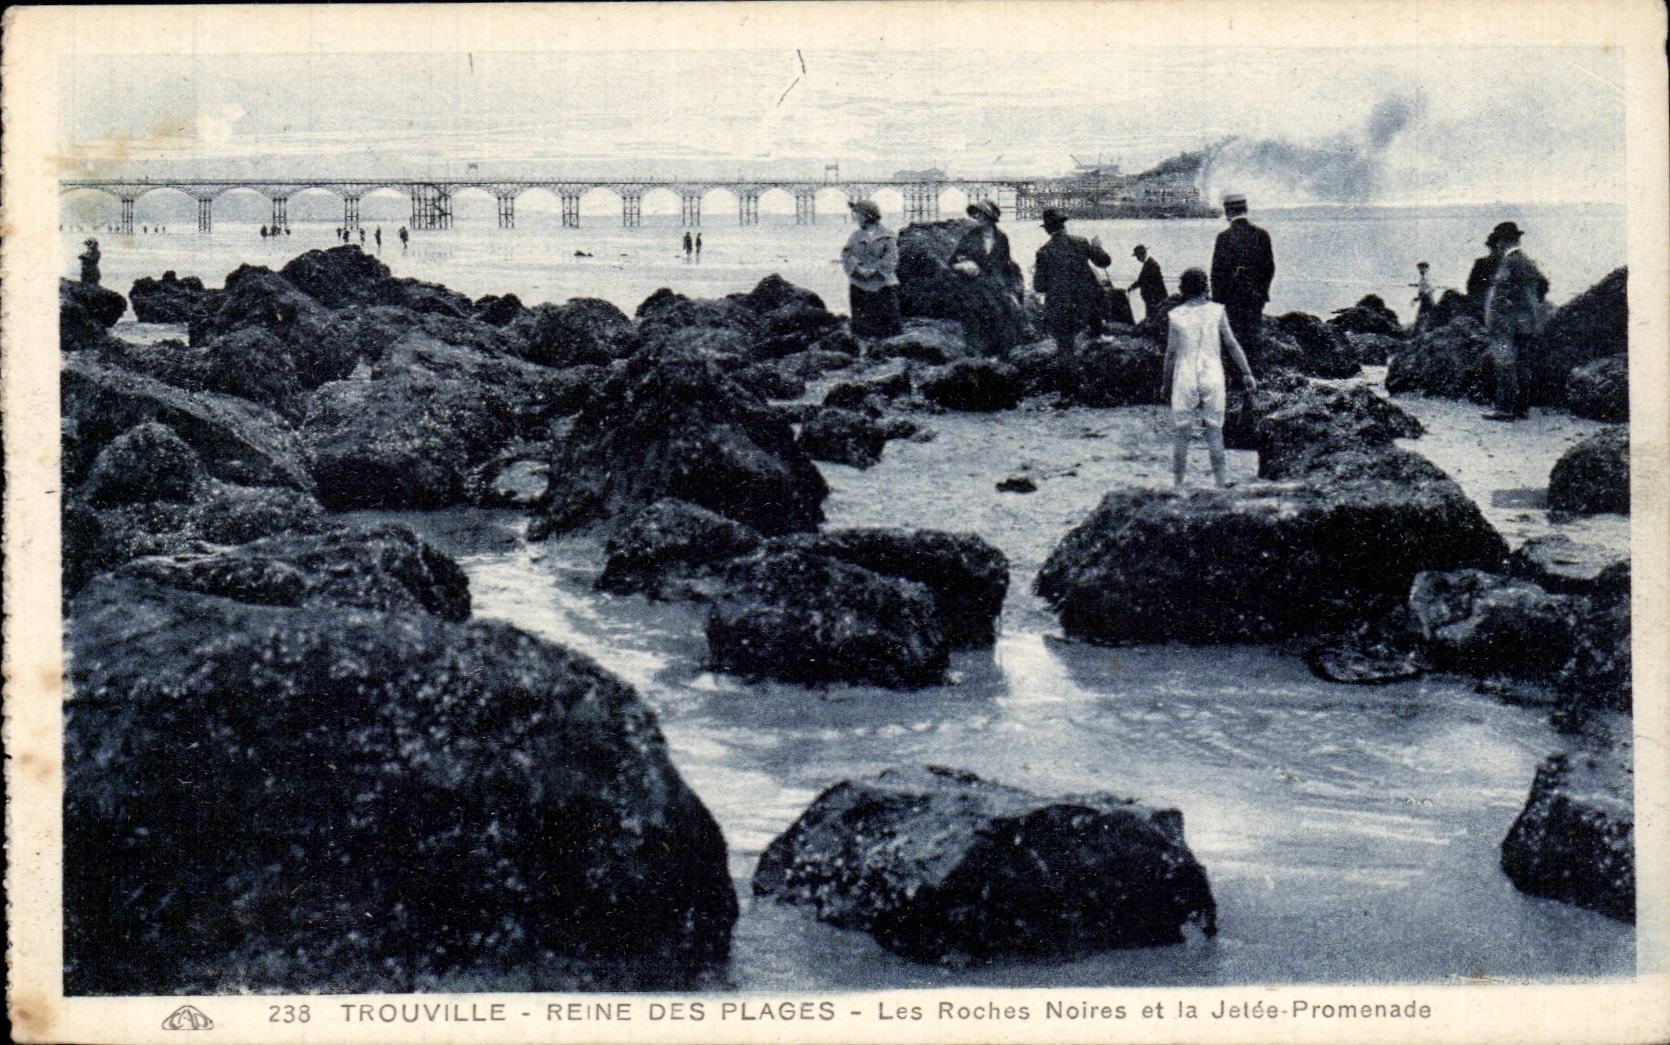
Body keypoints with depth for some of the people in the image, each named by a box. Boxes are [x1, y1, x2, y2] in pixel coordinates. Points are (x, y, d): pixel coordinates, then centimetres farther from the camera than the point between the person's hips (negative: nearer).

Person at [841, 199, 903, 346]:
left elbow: (891, 258, -7)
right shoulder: (855, 235, 10)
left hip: (882, 283, -3)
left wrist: (874, 269, -17)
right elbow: (846, 256, 2)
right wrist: (858, 269, -14)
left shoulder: (886, 236, -1)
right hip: (859, 284, 3)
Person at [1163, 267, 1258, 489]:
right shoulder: (1217, 311, 0)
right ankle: (1219, 476, 8)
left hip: (1184, 377, -1)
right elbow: (1232, 345, -2)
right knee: (1214, 427, 9)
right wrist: (1247, 374, 2)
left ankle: (1178, 479, 6)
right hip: (1212, 375, 1)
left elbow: (1171, 352, 0)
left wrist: (1166, 383, 9)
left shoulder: (1175, 315, -1)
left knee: (1180, 429, 5)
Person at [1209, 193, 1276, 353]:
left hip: (1233, 296, -4)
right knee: (1255, 335, 11)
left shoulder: (1224, 237, -12)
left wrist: (1217, 298, -3)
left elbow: (1218, 271, -10)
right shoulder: (1261, 234, 1)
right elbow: (1270, 267, 7)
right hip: (1256, 296, 4)